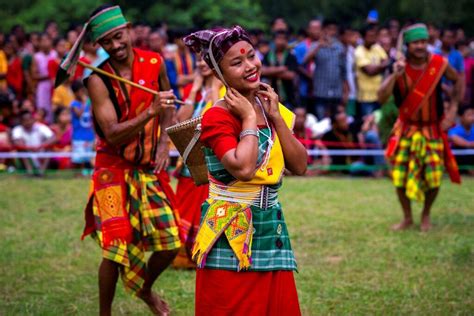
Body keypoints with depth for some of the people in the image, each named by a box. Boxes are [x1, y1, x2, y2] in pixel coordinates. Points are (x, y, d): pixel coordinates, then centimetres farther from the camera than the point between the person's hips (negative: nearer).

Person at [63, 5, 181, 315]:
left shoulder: (154, 62, -4)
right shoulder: (98, 80, -17)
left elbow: (168, 102, 14)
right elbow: (112, 134, -23)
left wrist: (164, 142, 1)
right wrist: (151, 111, -35)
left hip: (149, 167, 4)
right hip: (114, 169, -4)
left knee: (170, 243, 1)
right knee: (116, 246, -10)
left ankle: (145, 289, 32)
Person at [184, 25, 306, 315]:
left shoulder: (270, 107, 9)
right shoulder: (217, 117, -12)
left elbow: (300, 166, 2)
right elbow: (243, 169, -28)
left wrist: (276, 117, -4)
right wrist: (249, 118, -16)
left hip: (271, 227, 6)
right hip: (231, 230, -6)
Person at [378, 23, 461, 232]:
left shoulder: (439, 64, -14)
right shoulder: (400, 68, -13)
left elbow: (459, 80, 5)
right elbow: (381, 98, -21)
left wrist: (453, 109, -3)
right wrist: (395, 76, -34)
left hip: (432, 129, -1)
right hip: (406, 129, 1)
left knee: (433, 177, -3)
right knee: (399, 175, -2)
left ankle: (426, 215, 24)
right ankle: (407, 218, 19)